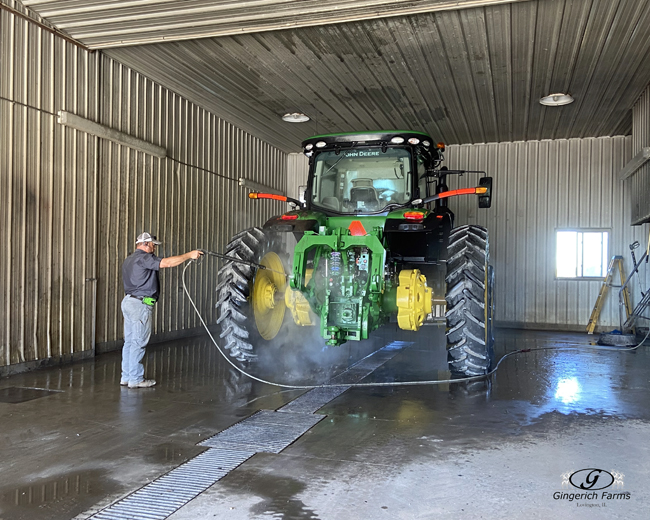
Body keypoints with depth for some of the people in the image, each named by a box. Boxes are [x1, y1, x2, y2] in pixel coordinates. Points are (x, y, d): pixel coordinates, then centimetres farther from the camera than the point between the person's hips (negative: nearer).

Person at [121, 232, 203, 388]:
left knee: (129, 341, 12)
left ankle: (126, 377, 18)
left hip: (128, 301, 10)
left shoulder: (129, 260, 20)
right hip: (140, 304, -10)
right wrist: (189, 255, -18)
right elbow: (166, 263, -23)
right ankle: (135, 379, 0)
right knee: (138, 342, -5)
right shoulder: (143, 257, -12)